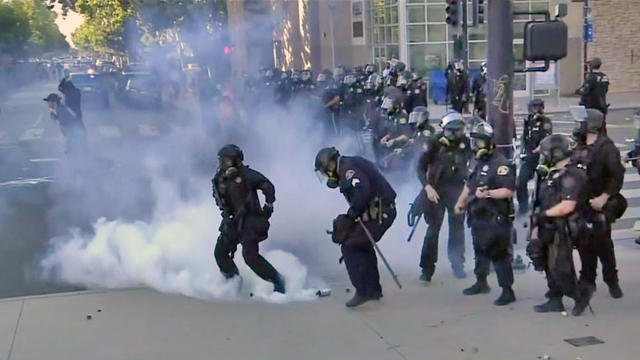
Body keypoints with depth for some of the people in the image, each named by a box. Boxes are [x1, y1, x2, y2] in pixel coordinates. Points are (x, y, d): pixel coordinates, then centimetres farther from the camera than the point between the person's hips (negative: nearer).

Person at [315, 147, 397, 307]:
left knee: (349, 246, -8)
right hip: (384, 211, 10)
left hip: (379, 214, -10)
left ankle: (362, 292, -6)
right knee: (362, 245, 22)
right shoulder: (350, 165, 19)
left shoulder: (347, 167, -12)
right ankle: (373, 289, 30)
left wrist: (350, 216, -16)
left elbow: (363, 192, -26)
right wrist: (350, 217, 19)